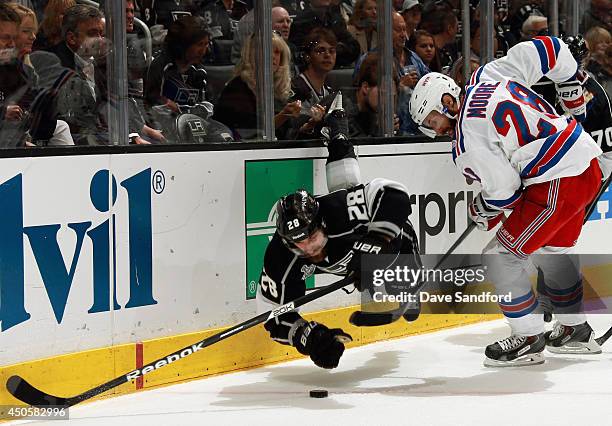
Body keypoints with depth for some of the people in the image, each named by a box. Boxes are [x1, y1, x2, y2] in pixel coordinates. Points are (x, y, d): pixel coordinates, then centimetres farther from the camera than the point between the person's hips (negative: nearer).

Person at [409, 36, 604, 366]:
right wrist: (572, 95, 24)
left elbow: (504, 189, -10)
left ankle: (529, 339, 9)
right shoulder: (489, 75, 8)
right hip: (589, 166, 10)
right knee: (550, 250, 28)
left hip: (558, 185, -10)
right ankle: (576, 332, 40)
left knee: (501, 256, 1)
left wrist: (479, 211, 12)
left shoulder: (466, 138, -11)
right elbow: (548, 48, 11)